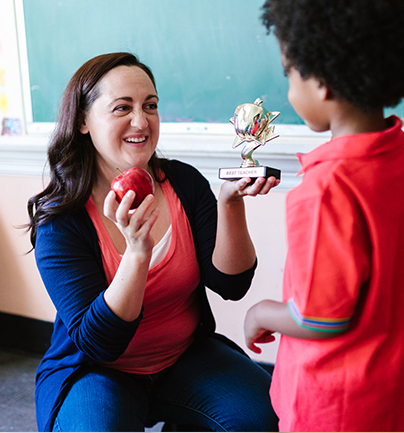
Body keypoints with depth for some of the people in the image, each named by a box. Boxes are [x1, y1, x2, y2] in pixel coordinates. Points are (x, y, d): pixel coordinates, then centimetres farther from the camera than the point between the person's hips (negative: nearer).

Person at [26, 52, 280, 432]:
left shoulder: (184, 183, -6)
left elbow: (231, 285, -10)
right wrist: (138, 251, -35)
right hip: (92, 371, -2)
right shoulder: (59, 221, -16)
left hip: (188, 356, 3)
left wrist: (230, 203, -26)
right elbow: (95, 343, -22)